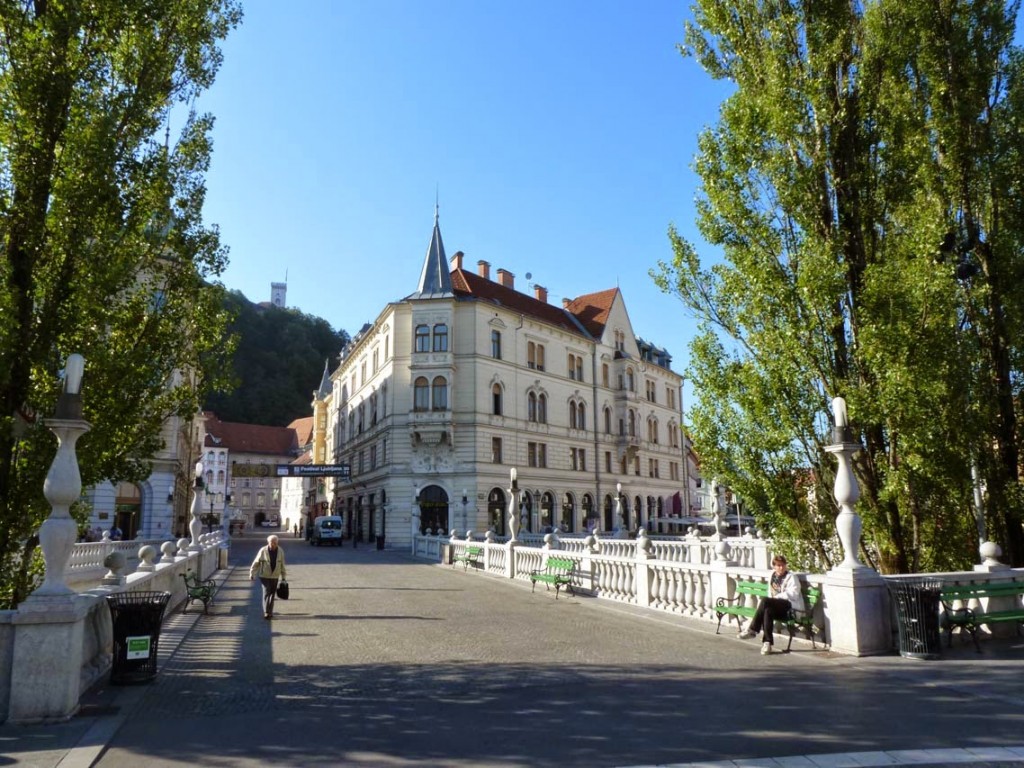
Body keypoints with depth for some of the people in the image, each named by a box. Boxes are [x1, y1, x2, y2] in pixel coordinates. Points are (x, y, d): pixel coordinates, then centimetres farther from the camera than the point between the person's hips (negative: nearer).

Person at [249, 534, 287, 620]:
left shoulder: (280, 551, -3)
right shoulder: (263, 551, -11)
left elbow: (282, 565, 6)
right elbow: (256, 563, -2)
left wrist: (283, 576, 10)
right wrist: (252, 574, -1)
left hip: (275, 576, 3)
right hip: (264, 576, -3)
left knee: (272, 594, 8)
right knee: (266, 593, -10)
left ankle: (270, 611, 19)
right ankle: (266, 612, -9)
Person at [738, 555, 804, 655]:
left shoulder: (791, 577, -2)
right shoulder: (773, 576, 16)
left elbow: (793, 594, -15)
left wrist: (776, 597, -18)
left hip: (791, 607, -6)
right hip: (778, 607, 6)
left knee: (765, 601, -31)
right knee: (768, 611, -32)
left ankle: (752, 629, -26)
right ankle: (767, 642, -31)